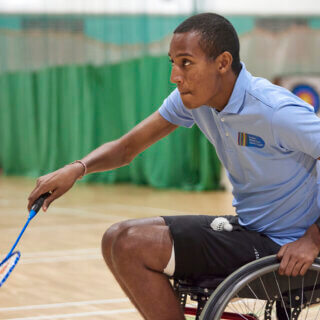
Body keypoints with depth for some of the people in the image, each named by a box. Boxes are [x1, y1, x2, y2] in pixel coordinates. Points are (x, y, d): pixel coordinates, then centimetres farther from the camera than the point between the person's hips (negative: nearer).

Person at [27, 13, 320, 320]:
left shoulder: (277, 112, -25)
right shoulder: (192, 98, -1)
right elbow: (128, 147, 4)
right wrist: (77, 168, -14)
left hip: (281, 247, -8)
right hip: (246, 226, 8)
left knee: (132, 246, -17)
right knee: (117, 239, 3)